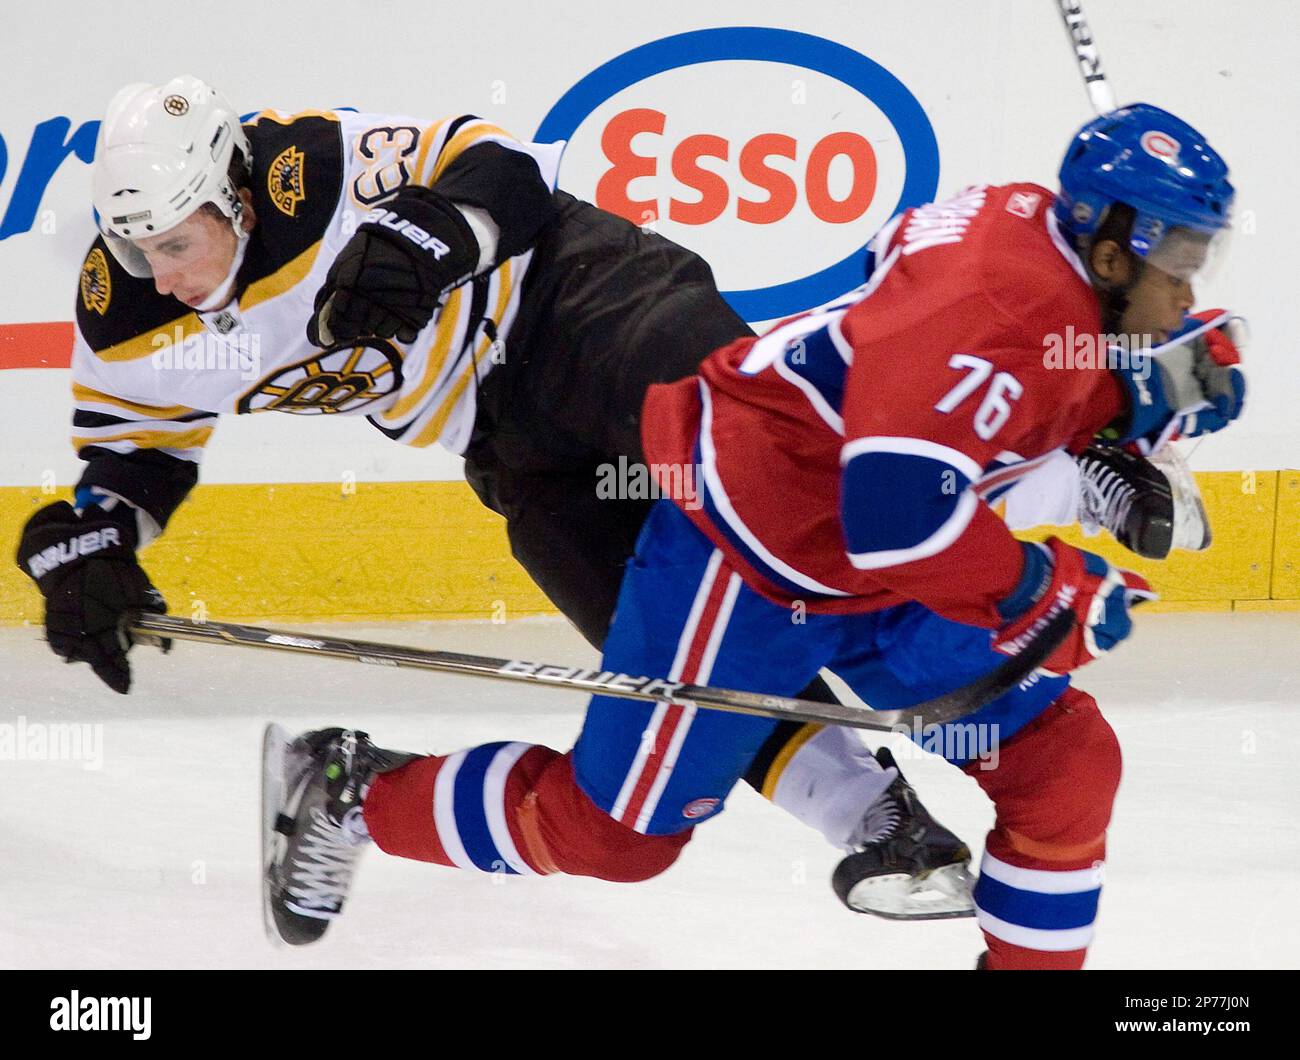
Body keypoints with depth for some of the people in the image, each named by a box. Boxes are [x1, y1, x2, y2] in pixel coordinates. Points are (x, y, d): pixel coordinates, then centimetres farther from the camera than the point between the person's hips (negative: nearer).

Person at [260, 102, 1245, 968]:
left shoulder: (1069, 262, -2)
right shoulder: (993, 301, -29)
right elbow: (897, 509, -36)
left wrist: (1163, 389, -10)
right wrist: (1052, 596, -25)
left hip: (886, 562, 9)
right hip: (749, 546, -9)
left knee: (1065, 760, 4)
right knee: (615, 829, 2)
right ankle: (355, 793, 21)